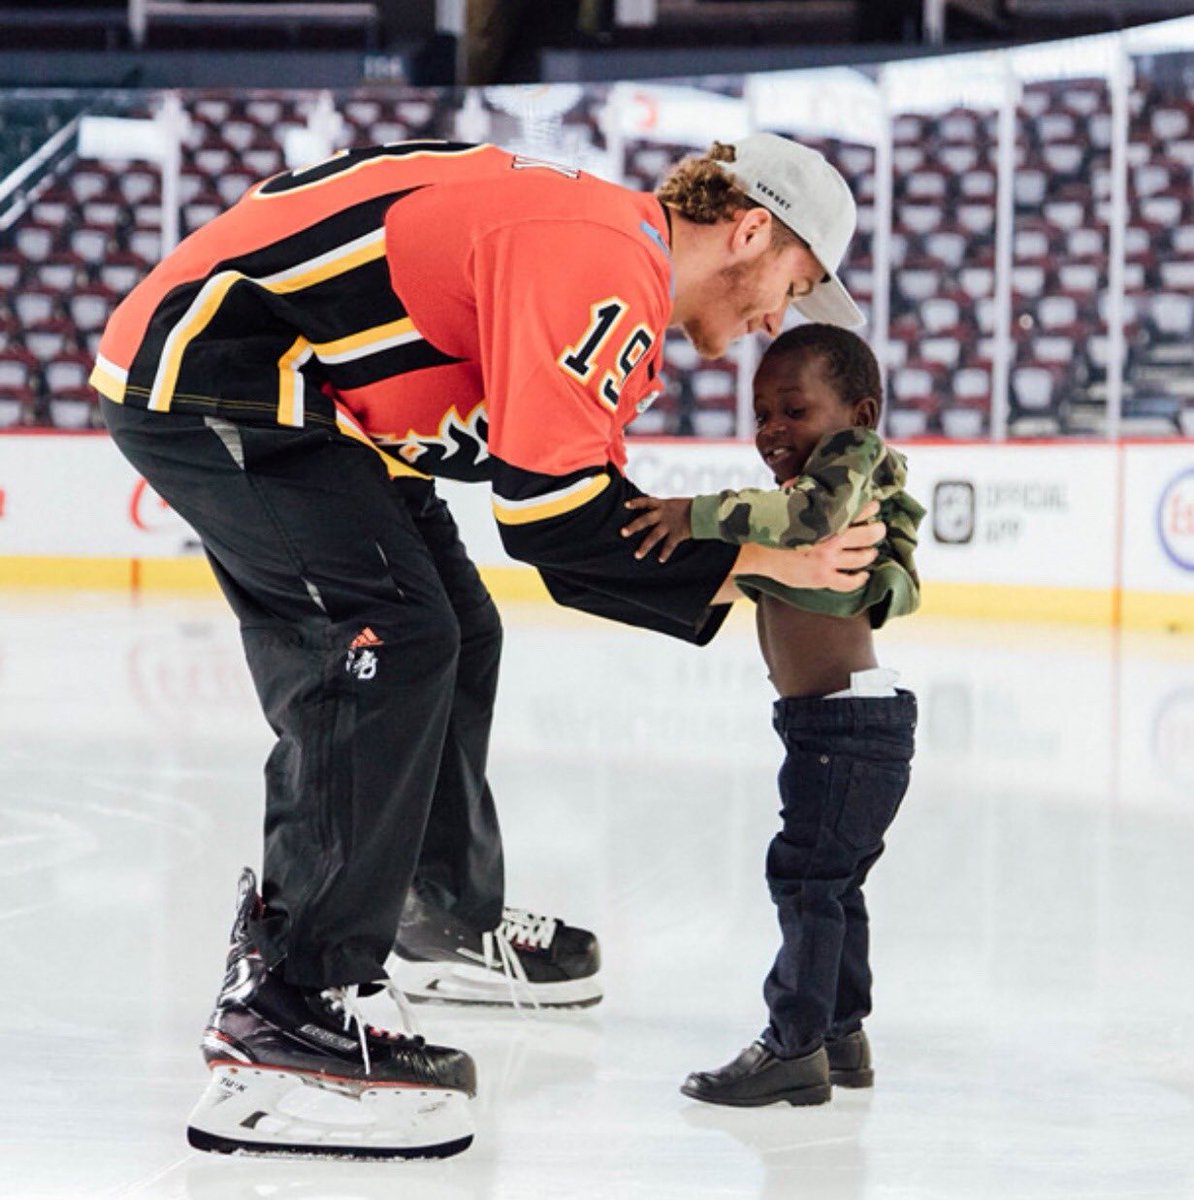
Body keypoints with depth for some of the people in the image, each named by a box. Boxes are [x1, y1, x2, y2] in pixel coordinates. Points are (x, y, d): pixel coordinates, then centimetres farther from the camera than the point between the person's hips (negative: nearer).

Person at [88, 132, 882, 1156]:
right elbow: (549, 508, -26)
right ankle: (284, 1019, -22)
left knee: (452, 635, 20)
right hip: (202, 380, -11)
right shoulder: (602, 261, -19)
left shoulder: (610, 266, 14)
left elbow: (589, 511, 14)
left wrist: (773, 556, 8)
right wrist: (750, 561, -17)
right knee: (392, 641, -20)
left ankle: (456, 925, 39)